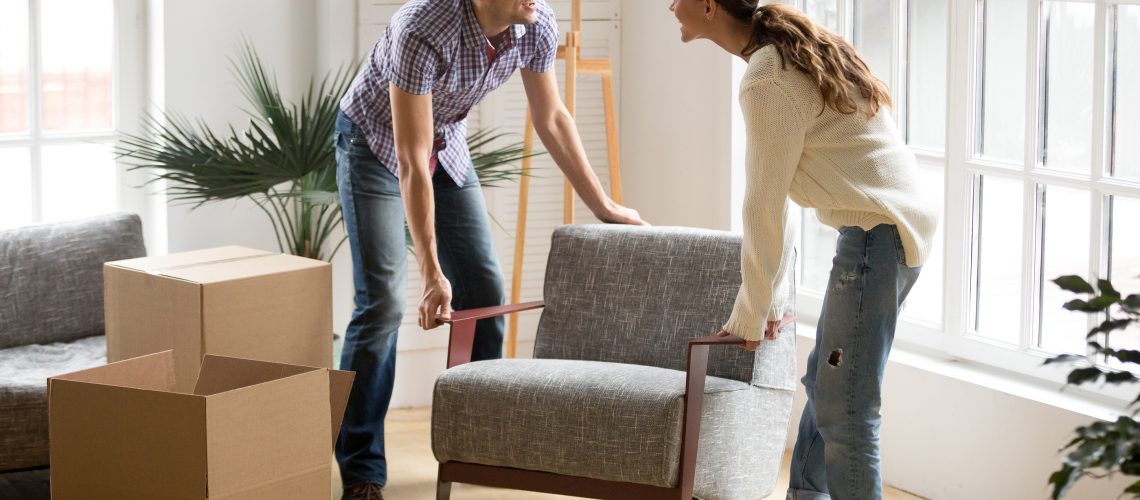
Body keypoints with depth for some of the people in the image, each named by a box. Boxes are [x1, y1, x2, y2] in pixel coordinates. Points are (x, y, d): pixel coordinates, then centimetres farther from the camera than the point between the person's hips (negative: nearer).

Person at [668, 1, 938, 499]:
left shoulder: (767, 80, -16)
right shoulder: (788, 53, 14)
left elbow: (764, 208, -13)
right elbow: (771, 195, 15)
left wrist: (751, 314, -3)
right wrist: (770, 297, 17)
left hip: (877, 232, -10)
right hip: (891, 227, 10)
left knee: (844, 410, -7)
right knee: (823, 383, 19)